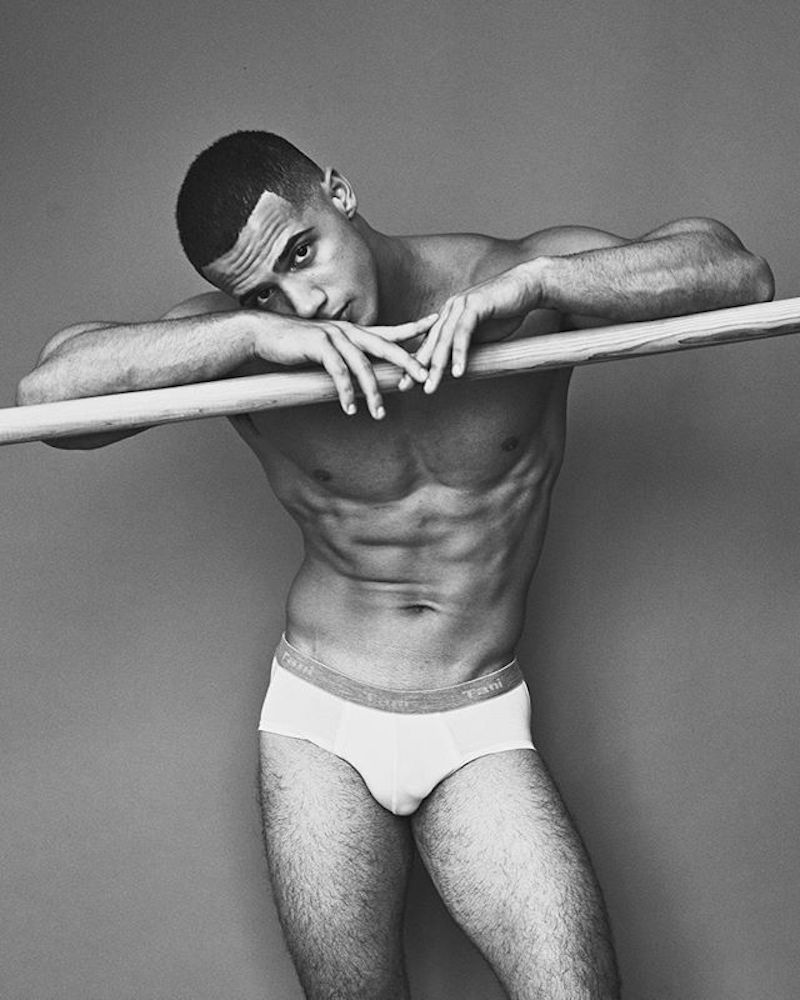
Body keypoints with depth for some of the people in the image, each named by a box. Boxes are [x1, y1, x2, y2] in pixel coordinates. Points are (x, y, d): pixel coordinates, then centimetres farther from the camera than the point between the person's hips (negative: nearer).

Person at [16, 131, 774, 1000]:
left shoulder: (520, 283, -9)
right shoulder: (242, 336, -8)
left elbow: (740, 275, -18)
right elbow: (50, 387, -22)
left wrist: (533, 282, -31)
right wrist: (253, 329, -32)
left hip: (479, 731, 0)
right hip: (319, 723, 1)